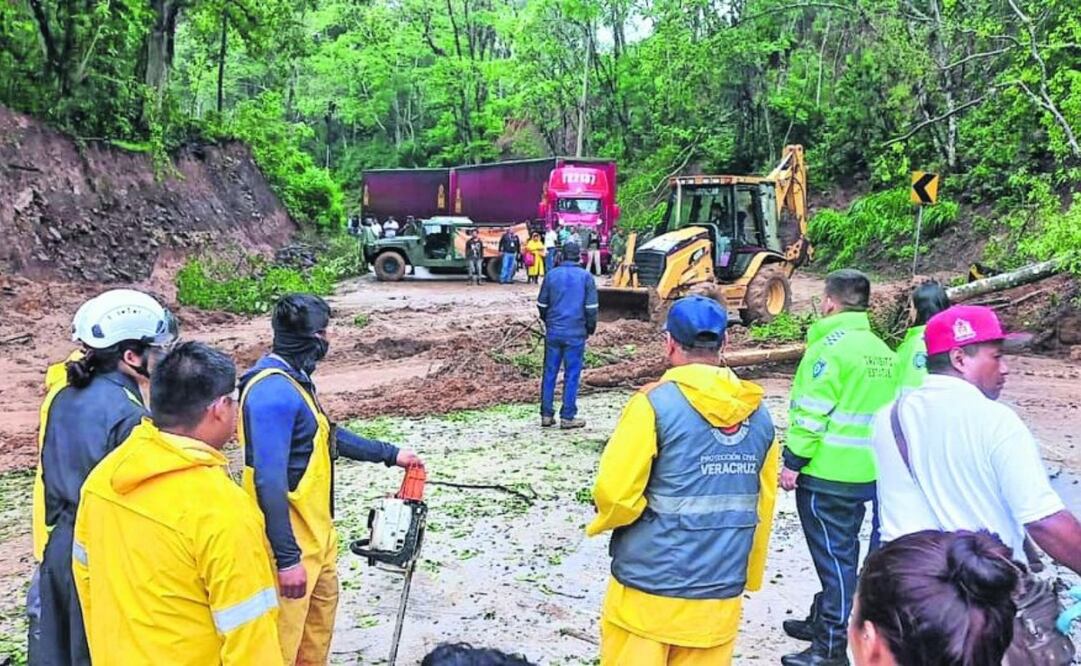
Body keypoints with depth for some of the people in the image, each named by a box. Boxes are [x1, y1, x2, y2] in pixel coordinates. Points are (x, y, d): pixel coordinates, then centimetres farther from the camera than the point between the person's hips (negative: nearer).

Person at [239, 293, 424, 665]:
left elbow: (327, 436, 19)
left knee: (322, 606, 25)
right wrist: (287, 558, -27)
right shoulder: (273, 392, -26)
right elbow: (269, 484, -29)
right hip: (289, 539, -10)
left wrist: (390, 454, 23)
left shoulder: (291, 379, 7)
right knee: (282, 635, 1)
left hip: (313, 529, 10)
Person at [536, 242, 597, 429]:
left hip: (553, 331, 3)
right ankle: (567, 417, 5)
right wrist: (590, 328, 12)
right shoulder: (585, 276, -3)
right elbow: (591, 308, -3)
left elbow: (541, 304, 9)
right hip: (576, 333, -3)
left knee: (550, 373, 9)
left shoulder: (552, 275, 4)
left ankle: (546, 415, 12)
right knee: (572, 374, 3)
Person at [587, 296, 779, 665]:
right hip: (721, 595, 5)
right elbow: (763, 507, 6)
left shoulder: (656, 402, -14)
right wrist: (749, 578, 19)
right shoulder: (758, 414, 1)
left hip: (649, 589, -4)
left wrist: (602, 523, 6)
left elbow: (615, 493, -17)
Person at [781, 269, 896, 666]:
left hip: (827, 472, -8)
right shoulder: (881, 350, 10)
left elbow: (812, 414, -19)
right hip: (865, 471, 8)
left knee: (833, 554, -2)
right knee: (841, 550, 18)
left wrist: (793, 462, -13)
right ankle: (825, 620, 33)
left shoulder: (830, 347, -15)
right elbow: (883, 411, 14)